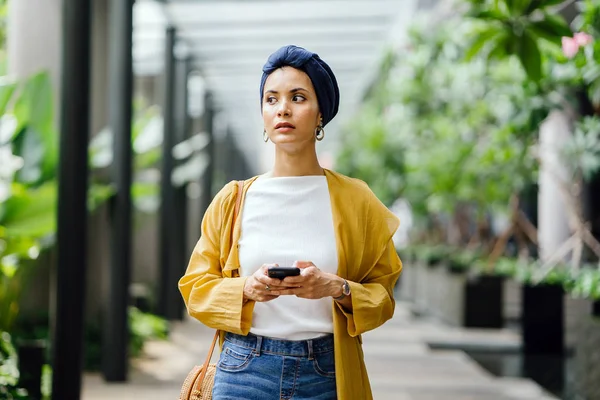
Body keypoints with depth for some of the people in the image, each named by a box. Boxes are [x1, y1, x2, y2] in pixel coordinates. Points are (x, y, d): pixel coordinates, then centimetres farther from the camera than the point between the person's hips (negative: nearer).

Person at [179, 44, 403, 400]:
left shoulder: (355, 200, 3)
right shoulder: (234, 199, 5)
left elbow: (382, 295, 4)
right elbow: (196, 287, 6)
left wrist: (336, 288, -16)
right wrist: (246, 288, -13)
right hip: (245, 368, 0)